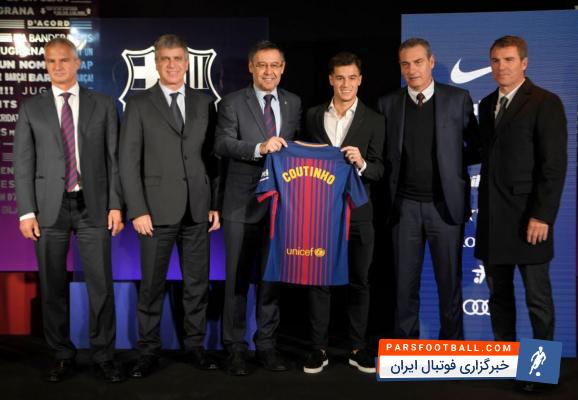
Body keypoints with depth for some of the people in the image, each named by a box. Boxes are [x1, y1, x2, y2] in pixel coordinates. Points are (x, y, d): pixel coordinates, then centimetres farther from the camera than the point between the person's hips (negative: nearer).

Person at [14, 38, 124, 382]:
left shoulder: (103, 105, 6)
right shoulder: (31, 109, 7)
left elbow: (114, 158, 3)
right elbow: (24, 163, 4)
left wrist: (116, 205, -4)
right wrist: (27, 212, -4)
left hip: (93, 206, -1)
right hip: (50, 208, 1)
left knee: (101, 286, 0)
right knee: (53, 287, 7)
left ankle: (104, 356, 14)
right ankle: (63, 356, 21)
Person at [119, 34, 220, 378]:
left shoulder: (205, 103, 10)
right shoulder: (139, 105, 2)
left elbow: (213, 157, 10)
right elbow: (129, 162, -2)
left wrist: (216, 203, 4)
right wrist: (138, 210, -9)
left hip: (197, 209, 3)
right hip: (158, 209, -2)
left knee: (198, 282, 8)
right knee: (152, 284, 4)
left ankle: (195, 345, 21)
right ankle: (149, 351, 17)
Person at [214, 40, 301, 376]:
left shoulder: (294, 104, 9)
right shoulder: (233, 102, -1)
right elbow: (222, 144, -14)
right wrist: (260, 147, -28)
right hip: (243, 203, -3)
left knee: (273, 277, 11)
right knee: (238, 278, 5)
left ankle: (267, 344, 23)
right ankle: (236, 347, 18)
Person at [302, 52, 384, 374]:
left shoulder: (374, 120, 1)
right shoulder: (313, 116, 7)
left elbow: (379, 170, -3)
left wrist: (361, 164, -23)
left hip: (357, 212, -1)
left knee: (359, 280, 6)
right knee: (318, 279, 5)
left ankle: (358, 347, 18)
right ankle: (319, 347, 14)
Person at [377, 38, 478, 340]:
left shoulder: (458, 99, 2)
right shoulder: (388, 103, 5)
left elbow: (477, 148, 7)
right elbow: (384, 154, 10)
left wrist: (450, 162, -1)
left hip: (445, 204, -1)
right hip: (404, 206, 1)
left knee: (449, 280, 7)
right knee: (405, 281, 8)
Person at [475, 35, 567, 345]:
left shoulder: (545, 103, -6)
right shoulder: (487, 104, 14)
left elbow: (555, 166, -12)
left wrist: (542, 216, -17)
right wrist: (484, 208, 7)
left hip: (527, 217, -6)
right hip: (491, 217, 6)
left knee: (537, 297, 4)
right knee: (498, 293, 12)